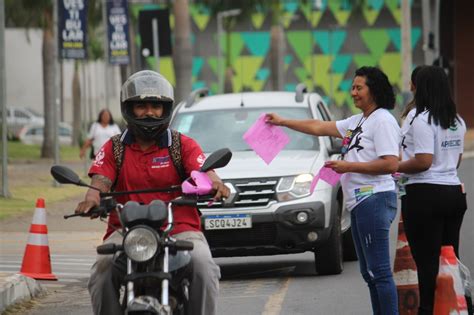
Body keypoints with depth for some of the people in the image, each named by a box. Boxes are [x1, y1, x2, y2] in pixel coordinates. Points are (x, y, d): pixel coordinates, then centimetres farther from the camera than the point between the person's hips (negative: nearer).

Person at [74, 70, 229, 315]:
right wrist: (92, 198, -28)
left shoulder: (183, 145, 9)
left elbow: (203, 172, -8)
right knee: (104, 266, -29)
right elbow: (101, 179, -3)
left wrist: (215, 184, -34)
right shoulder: (114, 148, 13)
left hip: (180, 229, -1)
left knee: (202, 265, -29)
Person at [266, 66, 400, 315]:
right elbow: (319, 127, 28)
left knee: (379, 272, -13)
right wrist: (282, 122, 29)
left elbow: (391, 164, -18)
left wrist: (349, 166, -16)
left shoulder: (383, 121, -9)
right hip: (359, 203, 10)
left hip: (374, 200, -10)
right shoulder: (358, 122, 21)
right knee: (369, 273, 10)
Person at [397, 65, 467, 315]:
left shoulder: (422, 121, -14)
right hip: (454, 191, 8)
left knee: (427, 261, -4)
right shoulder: (457, 122, 12)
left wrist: (395, 168, -8)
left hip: (425, 194, -8)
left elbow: (423, 162, -21)